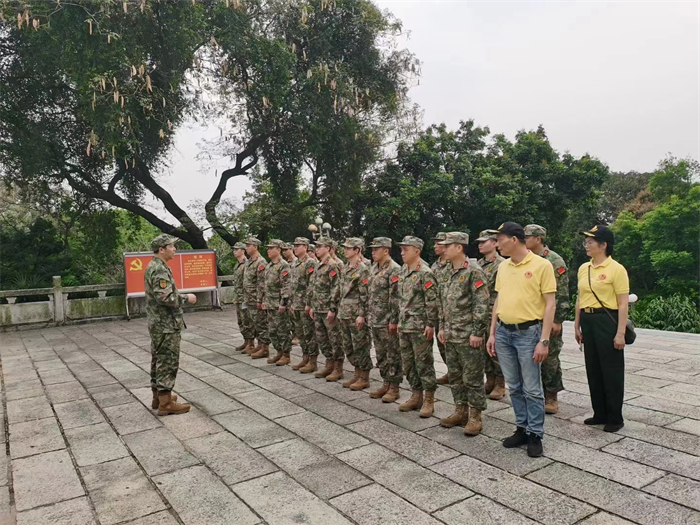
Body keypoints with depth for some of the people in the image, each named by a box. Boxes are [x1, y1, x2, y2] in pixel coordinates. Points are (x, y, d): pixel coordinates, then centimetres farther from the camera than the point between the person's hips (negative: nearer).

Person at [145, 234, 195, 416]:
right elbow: (165, 298, -28)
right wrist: (186, 297, -14)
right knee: (168, 362, -4)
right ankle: (166, 403, 2)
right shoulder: (160, 269, -20)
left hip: (157, 323, 10)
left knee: (159, 360, 16)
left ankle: (158, 396, 26)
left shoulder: (152, 266, 13)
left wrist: (181, 296, 15)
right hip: (166, 325, -10)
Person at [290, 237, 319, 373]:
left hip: (306, 305, -9)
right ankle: (305, 358, 24)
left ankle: (312, 362, 5)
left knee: (310, 334, -2)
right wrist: (292, 303, 16)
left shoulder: (310, 263, -12)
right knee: (300, 334, 14)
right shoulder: (294, 264, 14)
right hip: (297, 305, 9)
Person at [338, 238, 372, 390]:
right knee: (348, 346, 15)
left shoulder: (362, 270, -14)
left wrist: (361, 315, -20)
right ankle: (357, 374, 28)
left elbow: (365, 295, -17)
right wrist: (340, 309, 17)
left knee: (360, 346, 1)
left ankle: (364, 378, 13)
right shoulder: (345, 268, 12)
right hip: (344, 314, 9)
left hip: (356, 315, -9)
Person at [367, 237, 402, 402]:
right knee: (381, 355, 15)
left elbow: (396, 298, -18)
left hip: (388, 322, -9)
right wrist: (370, 315, 17)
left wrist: (394, 320, -20)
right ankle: (386, 384, 26)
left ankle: (394, 387, 11)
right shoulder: (374, 268, 12)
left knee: (393, 355, 2)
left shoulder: (394, 269, -15)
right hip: (375, 321, 9)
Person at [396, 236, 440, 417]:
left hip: (420, 327, -8)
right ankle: (416, 396, 26)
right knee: (408, 363, 13)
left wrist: (431, 324, -18)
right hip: (404, 326, 8)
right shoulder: (402, 271, 11)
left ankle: (429, 400, 13)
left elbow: (432, 301, -16)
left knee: (424, 363, 1)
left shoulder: (425, 273, -14)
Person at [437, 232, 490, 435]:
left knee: (472, 377, 2)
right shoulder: (448, 273, 12)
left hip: (468, 336, -8)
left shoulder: (474, 271, -13)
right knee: (455, 376, 15)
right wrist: (442, 327, 14)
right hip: (450, 335, 8)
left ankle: (475, 416, 13)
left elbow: (481, 304, -17)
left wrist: (477, 332, -18)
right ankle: (461, 411, 27)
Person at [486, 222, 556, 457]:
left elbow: (550, 305, -11)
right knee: (514, 386, 14)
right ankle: (522, 428, 27)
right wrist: (492, 333, 11)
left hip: (528, 332, -6)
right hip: (504, 332, 6)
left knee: (532, 388, 4)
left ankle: (535, 435, 18)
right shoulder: (502, 267, 9)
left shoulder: (542, 265, -10)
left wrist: (544, 340, -16)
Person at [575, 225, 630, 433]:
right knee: (593, 369, 13)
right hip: (588, 321, 7)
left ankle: (615, 418, 17)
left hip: (607, 321, -7)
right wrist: (577, 325, 14)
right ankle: (600, 413, 27)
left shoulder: (616, 269, -10)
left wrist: (620, 332, -16)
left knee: (611, 370, 4)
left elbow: (623, 304, -12)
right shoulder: (583, 268, 10)